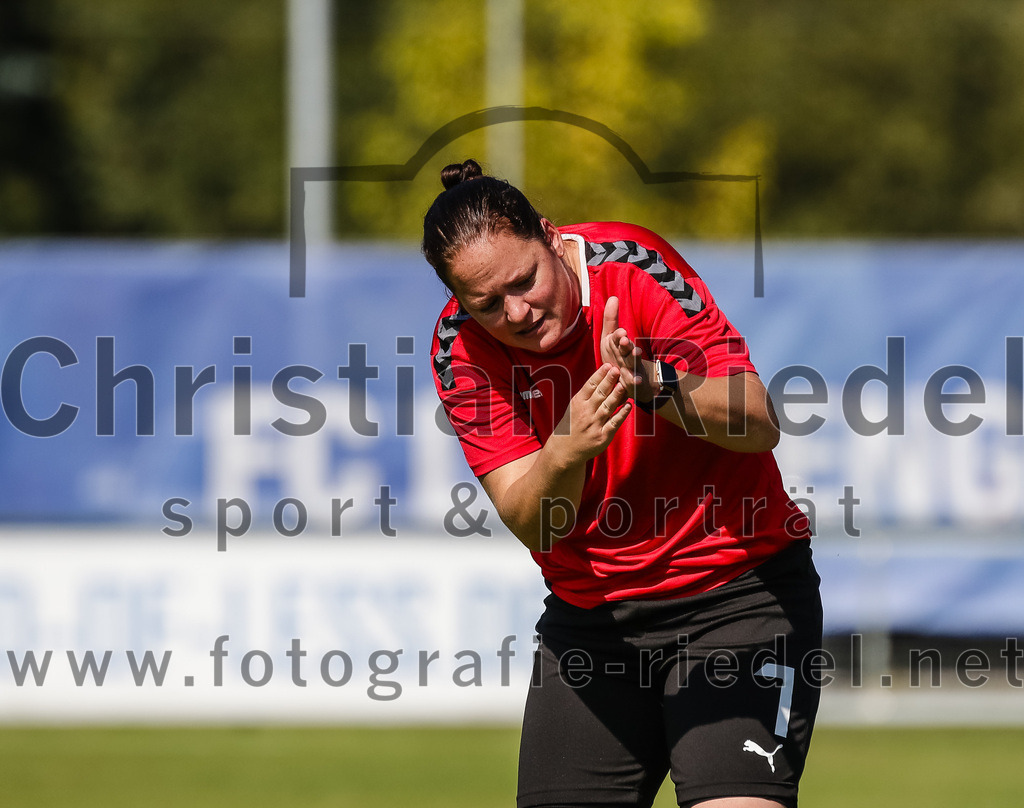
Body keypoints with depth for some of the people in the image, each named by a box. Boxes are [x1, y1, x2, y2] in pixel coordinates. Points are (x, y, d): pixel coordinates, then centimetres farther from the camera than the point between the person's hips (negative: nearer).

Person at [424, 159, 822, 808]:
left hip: (737, 589, -4)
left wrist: (655, 386, -40)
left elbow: (760, 425, -21)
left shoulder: (634, 264, -16)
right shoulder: (461, 347, -7)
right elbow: (530, 525, -15)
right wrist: (565, 451, -36)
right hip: (590, 612, 4)